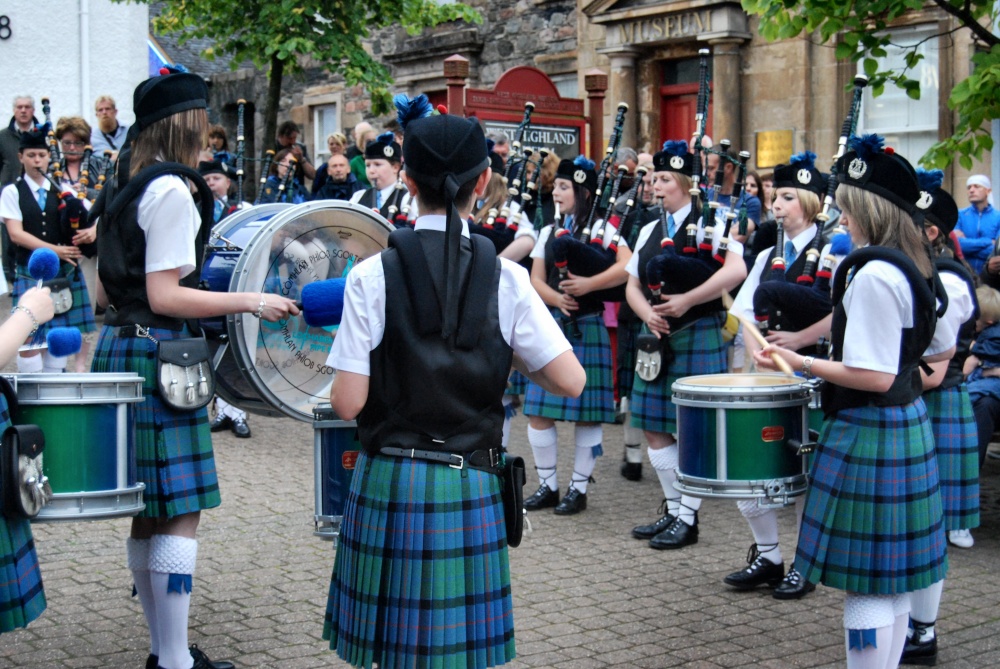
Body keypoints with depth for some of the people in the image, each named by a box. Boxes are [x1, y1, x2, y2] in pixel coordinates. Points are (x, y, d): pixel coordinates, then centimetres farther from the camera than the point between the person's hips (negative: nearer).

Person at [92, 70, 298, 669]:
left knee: (150, 513, 14)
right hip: (157, 357, -10)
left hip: (121, 348, 10)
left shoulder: (132, 188, 15)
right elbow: (164, 297, -19)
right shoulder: (171, 191, -14)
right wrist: (249, 301, -18)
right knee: (181, 515, -6)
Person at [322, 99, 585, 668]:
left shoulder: (372, 276, -7)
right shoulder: (506, 278, -4)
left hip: (390, 486, 0)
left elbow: (347, 403, -10)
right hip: (470, 489, 1)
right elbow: (571, 381, -5)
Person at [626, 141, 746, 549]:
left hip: (698, 337, -7)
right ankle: (673, 510, 22)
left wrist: (686, 300, -24)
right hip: (657, 338, 7)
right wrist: (648, 314, -5)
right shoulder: (649, 231, 14)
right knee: (655, 429, 9)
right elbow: (632, 285, 16)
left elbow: (736, 271, -22)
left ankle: (687, 519, 7)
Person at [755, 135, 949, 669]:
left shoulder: (873, 273, -20)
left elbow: (874, 378, -22)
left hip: (868, 435, -10)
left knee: (866, 582, -3)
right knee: (891, 575, 16)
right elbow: (941, 351, 20)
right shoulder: (913, 268, 10)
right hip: (906, 426, 10)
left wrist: (800, 363, -14)